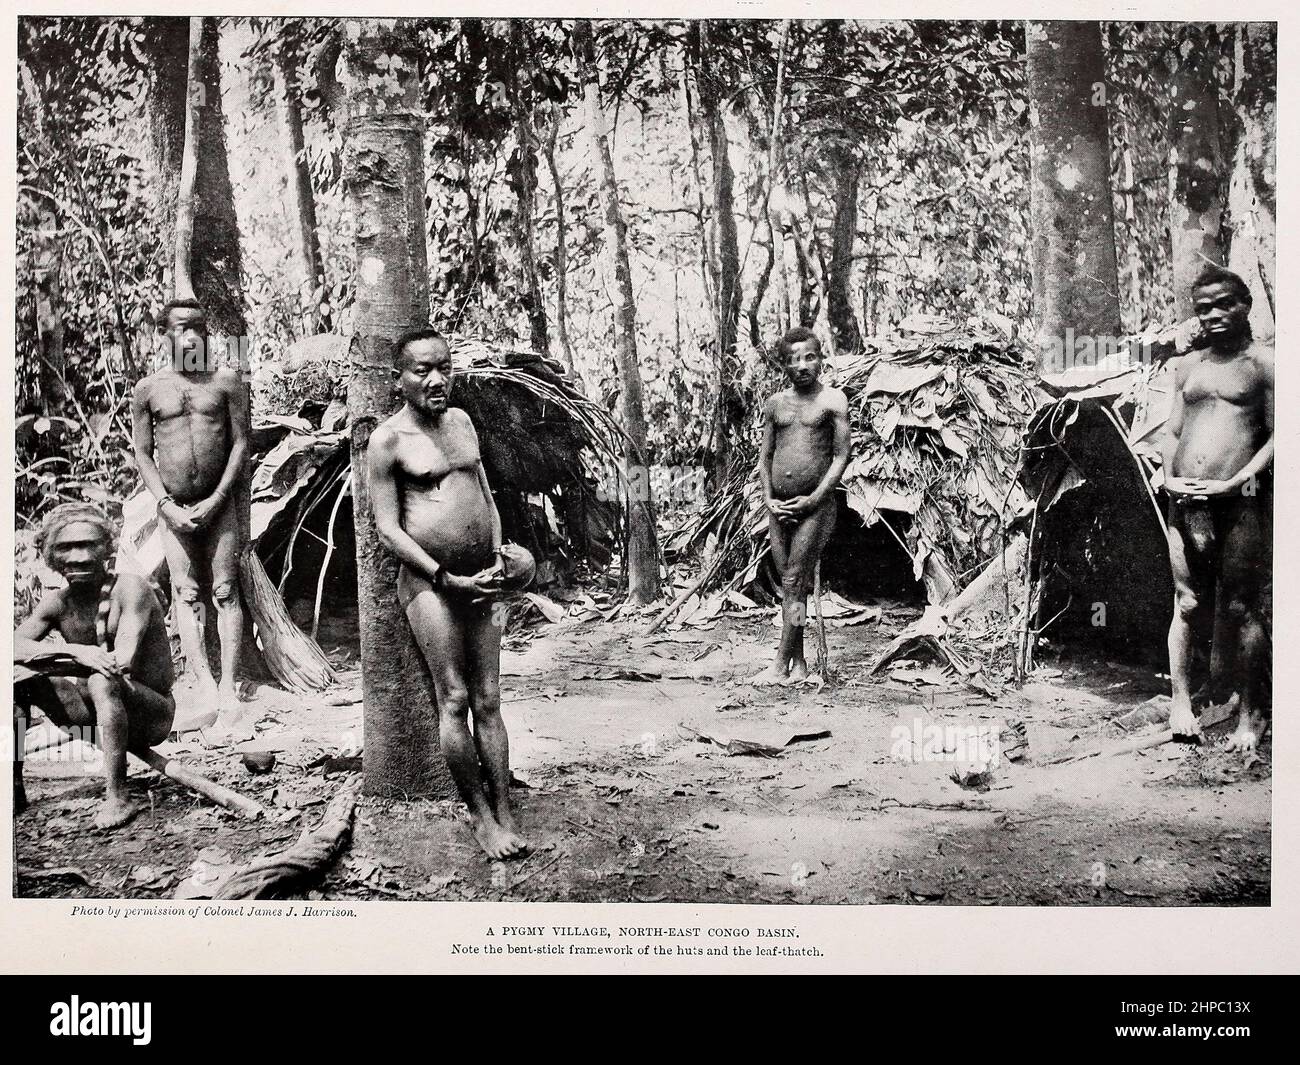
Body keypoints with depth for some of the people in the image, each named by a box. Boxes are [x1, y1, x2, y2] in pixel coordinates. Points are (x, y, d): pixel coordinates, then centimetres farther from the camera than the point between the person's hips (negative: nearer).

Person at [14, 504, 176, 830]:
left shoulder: (131, 589, -15)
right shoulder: (57, 603, 2)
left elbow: (123, 660, -27)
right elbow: (13, 646, -13)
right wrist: (74, 650, -28)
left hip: (154, 714, -6)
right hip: (99, 710, 6)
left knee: (102, 682, -36)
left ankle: (117, 798, -30)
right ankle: (14, 787, -2)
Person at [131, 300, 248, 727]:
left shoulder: (225, 380, 3)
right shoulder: (148, 389, 4)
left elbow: (241, 441, 0)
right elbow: (143, 454, 6)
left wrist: (216, 500, -9)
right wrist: (167, 504, -7)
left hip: (219, 502, -1)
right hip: (173, 507, 1)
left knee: (225, 591, -3)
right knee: (186, 593, -5)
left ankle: (229, 690, -3)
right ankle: (207, 690, -7)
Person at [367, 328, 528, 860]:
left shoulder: (460, 420, 13)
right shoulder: (388, 440, -6)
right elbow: (387, 528, -9)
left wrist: (498, 561, 4)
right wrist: (447, 579, -14)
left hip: (479, 579, 6)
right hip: (428, 579, -5)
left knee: (489, 701, 5)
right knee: (455, 700, -5)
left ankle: (505, 814, 9)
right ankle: (479, 815, 5)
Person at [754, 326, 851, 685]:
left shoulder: (832, 400, -1)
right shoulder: (776, 403, 11)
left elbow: (841, 456, -5)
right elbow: (764, 457, 14)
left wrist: (814, 499, -12)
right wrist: (769, 499, 0)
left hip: (815, 504, -5)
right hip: (779, 505, 5)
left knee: (795, 582, -8)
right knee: (788, 584, 6)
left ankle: (781, 663, -5)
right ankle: (798, 662, 13)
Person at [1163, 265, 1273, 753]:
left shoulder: (1264, 363, 1)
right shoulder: (1188, 365, 16)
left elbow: (1278, 435, -5)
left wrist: (1236, 482, -14)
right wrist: (1169, 477, 1)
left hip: (1240, 502, -4)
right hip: (1186, 500, 4)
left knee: (1241, 608, -1)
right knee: (1187, 604, 4)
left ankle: (1249, 715, 8)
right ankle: (1181, 703, 9)